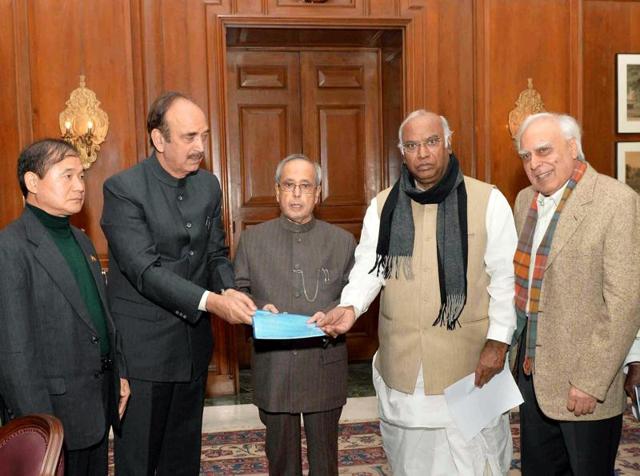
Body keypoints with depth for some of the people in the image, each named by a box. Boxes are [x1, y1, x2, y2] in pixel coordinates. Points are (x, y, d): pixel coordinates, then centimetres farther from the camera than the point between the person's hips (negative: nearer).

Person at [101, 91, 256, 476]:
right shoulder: (123, 189, -14)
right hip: (143, 347, -5)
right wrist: (210, 301, -30)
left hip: (194, 342, 6)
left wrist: (228, 289, -12)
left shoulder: (209, 185, 5)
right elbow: (145, 271, -21)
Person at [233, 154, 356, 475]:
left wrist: (332, 314, -15)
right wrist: (258, 308, -12)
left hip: (326, 365, 0)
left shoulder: (343, 241, 5)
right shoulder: (252, 239, 6)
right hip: (272, 365, 1)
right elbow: (238, 290, 8)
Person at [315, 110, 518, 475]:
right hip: (402, 362, 3)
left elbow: (505, 278, -3)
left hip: (468, 362, -3)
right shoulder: (383, 206, 6)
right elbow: (369, 268, 5)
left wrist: (498, 341, -9)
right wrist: (350, 307, -14)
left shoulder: (488, 201, -3)